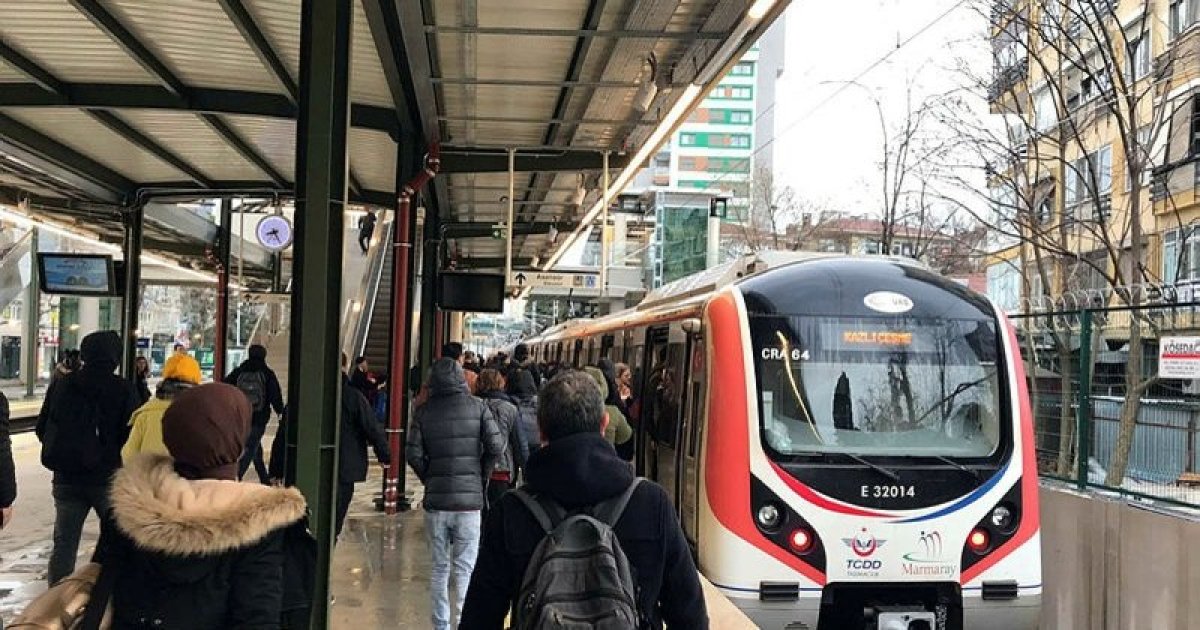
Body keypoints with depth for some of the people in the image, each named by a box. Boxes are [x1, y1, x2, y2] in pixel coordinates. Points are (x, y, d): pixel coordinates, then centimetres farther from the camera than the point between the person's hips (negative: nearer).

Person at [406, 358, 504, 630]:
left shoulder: (424, 411, 2)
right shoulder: (477, 406, -2)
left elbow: (413, 454, -5)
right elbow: (496, 445, -8)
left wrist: (429, 478, 10)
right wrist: (480, 472, 7)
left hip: (435, 499, 2)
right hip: (469, 498, -2)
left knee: (439, 567, 12)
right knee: (465, 567, 3)